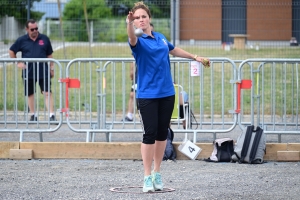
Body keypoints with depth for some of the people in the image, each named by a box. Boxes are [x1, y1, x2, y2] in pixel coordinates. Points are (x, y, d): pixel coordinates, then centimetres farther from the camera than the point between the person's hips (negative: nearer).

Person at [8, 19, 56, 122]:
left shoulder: (44, 39, 4)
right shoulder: (21, 40, 2)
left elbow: (49, 55, 10)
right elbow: (11, 51, 12)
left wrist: (51, 68, 7)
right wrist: (18, 63, 4)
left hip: (43, 72, -1)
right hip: (28, 73, 1)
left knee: (47, 93, -10)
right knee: (30, 94, 10)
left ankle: (51, 115, -12)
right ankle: (33, 115, 23)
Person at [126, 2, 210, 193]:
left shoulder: (161, 37, 9)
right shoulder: (139, 41, -9)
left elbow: (174, 50, 30)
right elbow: (132, 39, -35)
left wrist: (195, 57, 40)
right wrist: (129, 24, -56)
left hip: (167, 93, 5)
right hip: (147, 95, -5)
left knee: (162, 133, 9)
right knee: (150, 134, -8)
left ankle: (157, 172, 20)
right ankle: (147, 176, 1)